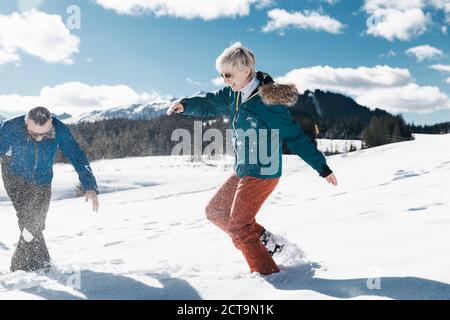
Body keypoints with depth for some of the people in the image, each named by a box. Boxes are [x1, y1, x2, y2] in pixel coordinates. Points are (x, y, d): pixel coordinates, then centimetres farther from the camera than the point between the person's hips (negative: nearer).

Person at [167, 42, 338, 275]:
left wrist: (322, 168, -9)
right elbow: (208, 104, -2)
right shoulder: (233, 96, 4)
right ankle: (264, 240, 21)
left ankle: (267, 272, 9)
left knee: (238, 227, -5)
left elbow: (295, 137, -14)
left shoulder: (269, 101, -19)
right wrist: (185, 105, -25)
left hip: (262, 174, -9)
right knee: (215, 210, 16)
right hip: (241, 172, 9)